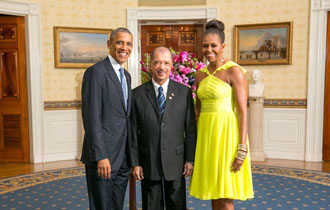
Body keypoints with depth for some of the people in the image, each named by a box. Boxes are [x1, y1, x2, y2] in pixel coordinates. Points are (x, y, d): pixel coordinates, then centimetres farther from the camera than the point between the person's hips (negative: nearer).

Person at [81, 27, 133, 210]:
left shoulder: (126, 75, 14)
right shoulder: (96, 72, -12)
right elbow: (91, 117, -18)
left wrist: (131, 153, 15)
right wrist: (100, 156, -21)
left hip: (123, 157, 8)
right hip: (103, 156, -8)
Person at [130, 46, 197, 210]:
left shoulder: (184, 92, 0)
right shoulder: (137, 94, 0)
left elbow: (190, 129, 1)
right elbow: (133, 132, 0)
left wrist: (190, 159, -2)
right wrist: (135, 163, -2)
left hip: (176, 161, 0)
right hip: (148, 163, 0)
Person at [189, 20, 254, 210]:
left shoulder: (234, 71, -8)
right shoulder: (200, 74, 12)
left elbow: (243, 111, -12)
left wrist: (242, 149, -16)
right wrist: (195, 143, 14)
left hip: (226, 134, -6)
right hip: (206, 135, 6)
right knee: (213, 194, 14)